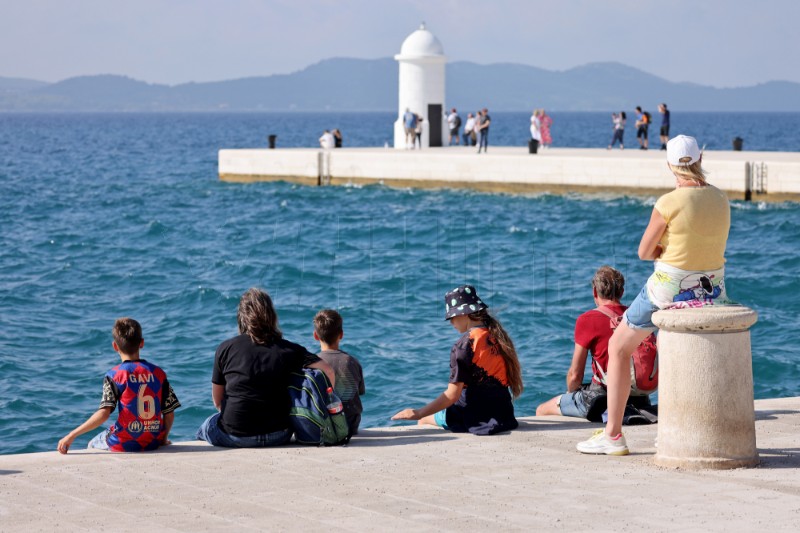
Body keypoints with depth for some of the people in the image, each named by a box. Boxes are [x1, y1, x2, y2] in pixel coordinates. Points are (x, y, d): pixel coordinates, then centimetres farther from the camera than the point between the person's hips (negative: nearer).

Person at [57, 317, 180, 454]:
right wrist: (164, 438, 18)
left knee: (92, 445, 28)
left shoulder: (114, 375, -11)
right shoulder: (158, 373, -1)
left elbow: (104, 413, -19)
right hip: (153, 442, 4)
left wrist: (72, 436, -17)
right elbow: (169, 413, 0)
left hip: (124, 445, -4)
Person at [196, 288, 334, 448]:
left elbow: (217, 401, 3)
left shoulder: (226, 348, -3)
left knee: (206, 426, 31)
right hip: (278, 437, 2)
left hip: (233, 436, -2)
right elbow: (328, 372, -9)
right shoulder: (290, 350, -2)